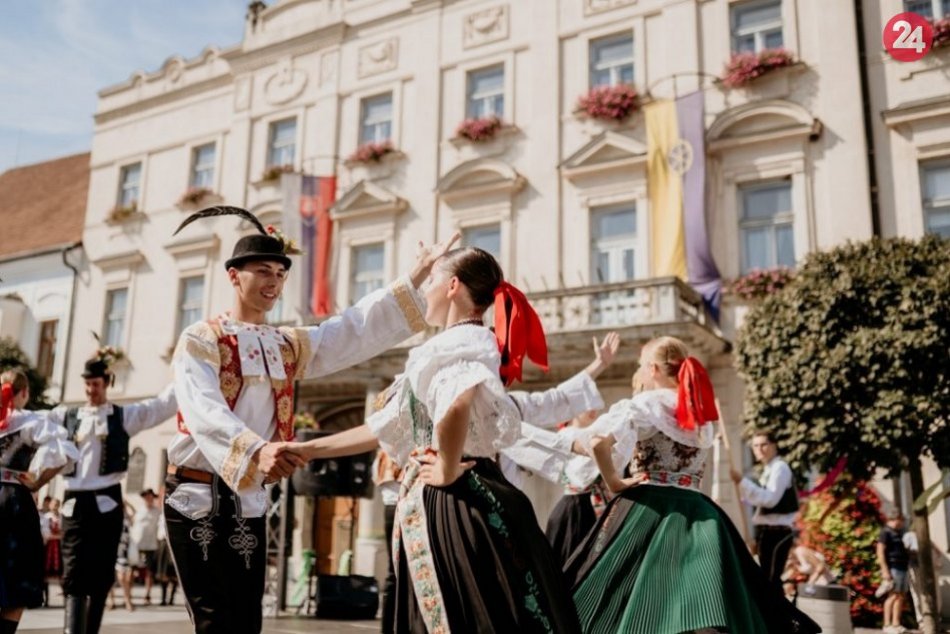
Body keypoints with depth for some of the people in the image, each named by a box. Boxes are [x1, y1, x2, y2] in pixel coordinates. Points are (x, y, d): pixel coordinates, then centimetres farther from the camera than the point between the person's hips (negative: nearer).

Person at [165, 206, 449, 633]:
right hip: (198, 499, -6)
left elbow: (359, 328, 4)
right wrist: (257, 450, -42)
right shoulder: (200, 340, -6)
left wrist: (418, 275, -3)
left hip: (249, 503, 6)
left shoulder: (288, 347, 12)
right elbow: (206, 414, -23)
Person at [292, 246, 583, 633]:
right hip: (435, 505, 9)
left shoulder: (459, 341, -9)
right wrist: (306, 450, 21)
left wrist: (448, 471, -21)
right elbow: (386, 428, 21)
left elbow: (458, 401, -36)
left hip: (455, 504, -9)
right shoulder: (467, 341, 19)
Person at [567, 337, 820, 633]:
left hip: (646, 510, -5)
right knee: (703, 606, 3)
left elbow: (598, 439, -22)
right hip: (696, 514, 6)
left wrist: (613, 481, -8)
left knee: (630, 603, 0)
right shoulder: (702, 415, 15)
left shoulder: (648, 403, -6)